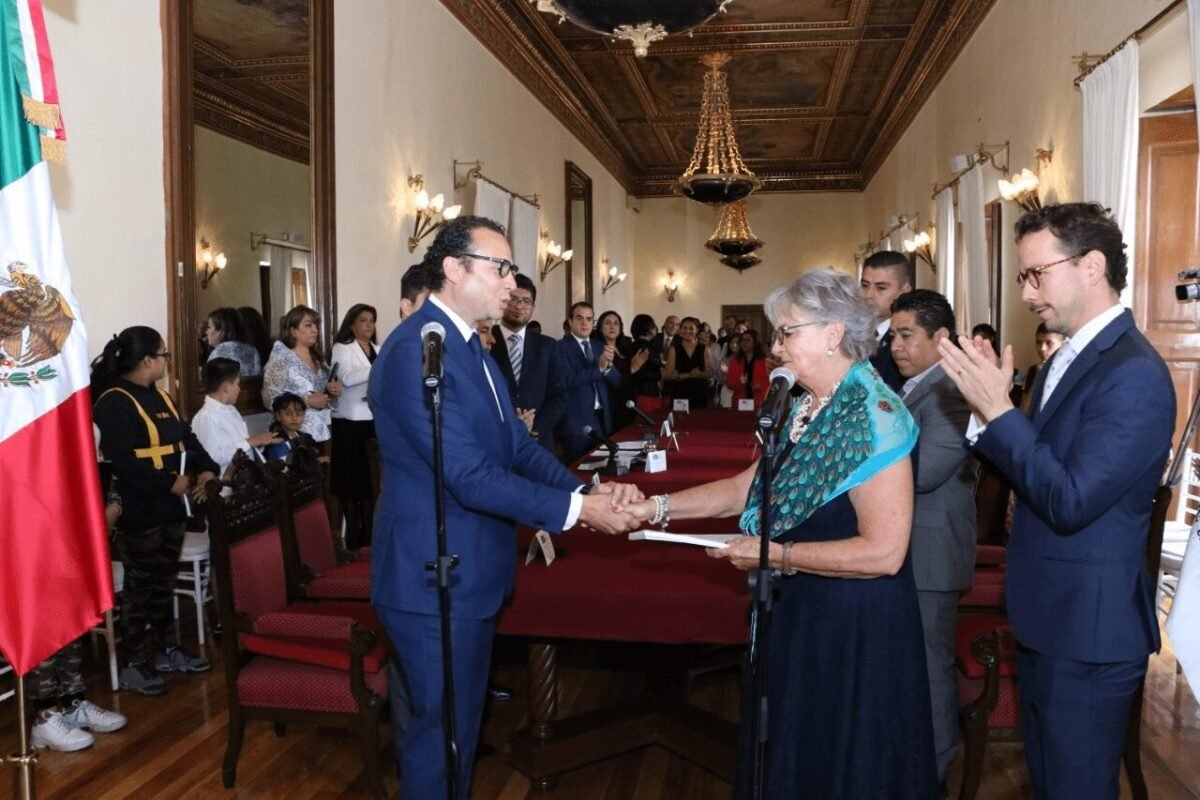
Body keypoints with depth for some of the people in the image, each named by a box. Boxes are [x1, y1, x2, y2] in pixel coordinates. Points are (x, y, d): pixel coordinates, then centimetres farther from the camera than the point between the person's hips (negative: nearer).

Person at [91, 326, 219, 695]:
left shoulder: (159, 396, 14)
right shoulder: (114, 402, -16)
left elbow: (186, 436, 16)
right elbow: (121, 460, -25)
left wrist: (206, 470, -1)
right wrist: (170, 483, -22)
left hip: (170, 507, 9)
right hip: (138, 512, -9)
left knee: (164, 583, 18)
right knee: (140, 587, 0)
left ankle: (167, 650, 29)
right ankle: (132, 664, 11)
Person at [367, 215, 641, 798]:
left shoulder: (470, 347, 10)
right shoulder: (415, 350, -22)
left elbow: (517, 446, 6)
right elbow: (471, 477, -27)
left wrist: (587, 490, -10)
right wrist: (576, 508, -22)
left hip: (466, 573, 10)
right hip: (435, 578, -10)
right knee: (441, 733, 6)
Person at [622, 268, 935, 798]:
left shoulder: (873, 416, -20)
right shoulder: (806, 410, 8)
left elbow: (884, 551, -25)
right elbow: (744, 489, 9)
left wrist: (776, 555, -21)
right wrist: (657, 508, 0)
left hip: (855, 624, -8)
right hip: (798, 612, 8)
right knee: (792, 756, 21)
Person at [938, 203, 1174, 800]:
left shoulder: (1133, 372, -21)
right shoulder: (1071, 357, 9)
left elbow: (1070, 501, -26)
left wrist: (997, 409, -24)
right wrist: (986, 401, -4)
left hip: (1089, 628, -9)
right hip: (1048, 618, 9)